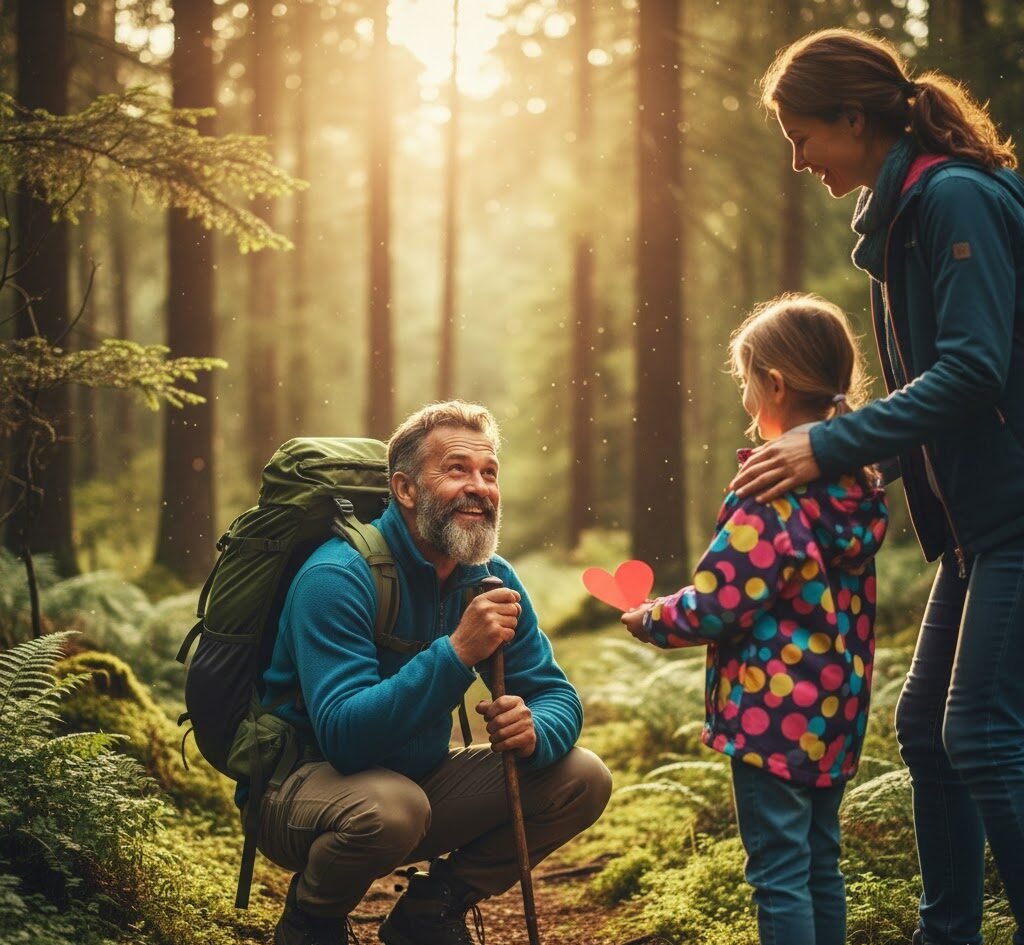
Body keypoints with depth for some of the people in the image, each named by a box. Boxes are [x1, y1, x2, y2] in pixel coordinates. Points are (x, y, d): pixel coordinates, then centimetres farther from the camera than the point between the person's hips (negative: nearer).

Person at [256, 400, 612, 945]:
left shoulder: (492, 580, -2)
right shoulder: (337, 578, -24)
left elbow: (557, 696, -1)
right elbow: (344, 736, -33)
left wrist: (534, 731, -26)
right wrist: (457, 652, -39)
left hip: (421, 779, 7)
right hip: (301, 786, -6)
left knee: (583, 780, -5)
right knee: (390, 804, -39)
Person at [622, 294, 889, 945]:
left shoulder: (771, 492, -17)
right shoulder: (857, 487, 6)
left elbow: (719, 606, -17)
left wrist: (651, 621, -1)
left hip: (772, 708, -8)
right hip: (838, 709, 8)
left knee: (779, 872, -3)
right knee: (821, 863, 16)